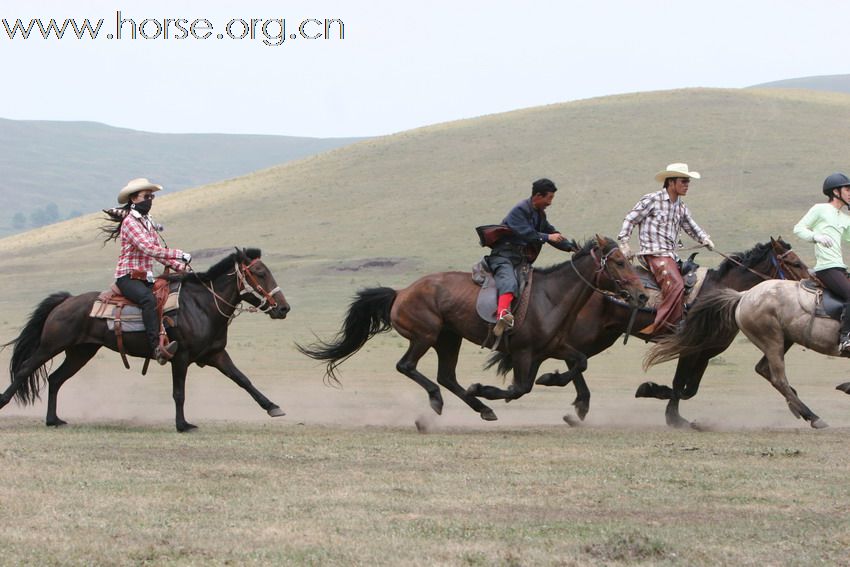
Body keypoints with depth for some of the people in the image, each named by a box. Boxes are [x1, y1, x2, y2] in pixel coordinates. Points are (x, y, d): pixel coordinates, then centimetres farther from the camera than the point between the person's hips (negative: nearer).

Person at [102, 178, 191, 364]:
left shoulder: (148, 223, 18)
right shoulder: (130, 222, -10)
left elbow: (159, 252, 20)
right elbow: (149, 248, -21)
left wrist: (180, 266, 4)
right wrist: (180, 255, -20)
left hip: (145, 278, 10)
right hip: (128, 277, -10)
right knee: (149, 299, -35)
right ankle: (157, 348, -47)